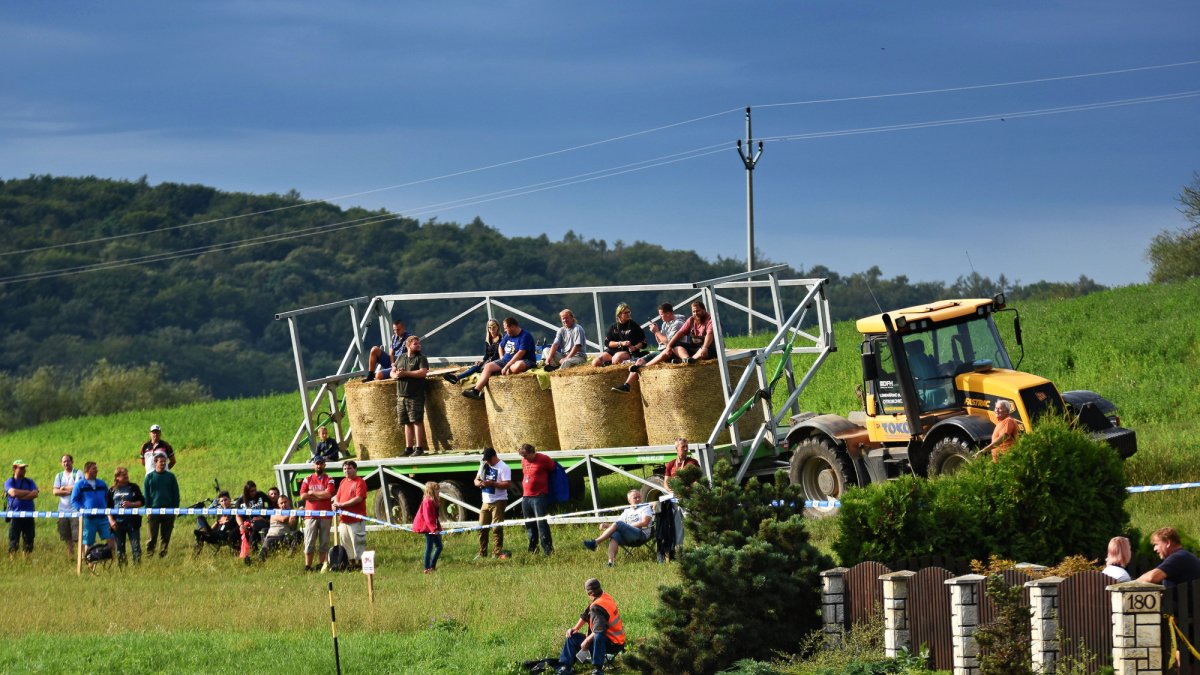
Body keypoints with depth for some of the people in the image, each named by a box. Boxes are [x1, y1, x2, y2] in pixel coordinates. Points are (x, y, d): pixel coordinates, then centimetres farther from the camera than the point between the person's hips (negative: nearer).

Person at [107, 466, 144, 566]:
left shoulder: (133, 487, 6)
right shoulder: (112, 490, 9)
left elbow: (142, 502, 4)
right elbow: (108, 508, 10)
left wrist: (131, 504, -12)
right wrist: (111, 520, -3)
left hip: (132, 522, -2)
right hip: (118, 523, 2)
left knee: (136, 546, -7)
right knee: (119, 548, 6)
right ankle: (120, 567, 13)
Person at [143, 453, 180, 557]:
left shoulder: (170, 476, 9)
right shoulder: (149, 477, 6)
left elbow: (176, 494, 11)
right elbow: (145, 495, 6)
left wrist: (175, 509, 3)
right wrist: (147, 509, -2)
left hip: (168, 509, 1)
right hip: (154, 509, -1)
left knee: (166, 536, 3)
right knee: (153, 535, -4)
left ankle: (163, 554, 9)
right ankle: (149, 554, -2)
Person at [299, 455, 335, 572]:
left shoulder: (329, 480, 5)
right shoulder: (307, 479, 10)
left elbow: (328, 494, -13)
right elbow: (302, 496, -3)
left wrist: (312, 493, -6)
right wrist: (320, 495, -7)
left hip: (325, 515, -1)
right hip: (310, 514, 1)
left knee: (324, 541, 3)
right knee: (309, 542, -2)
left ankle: (320, 564, 9)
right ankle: (307, 566, -1)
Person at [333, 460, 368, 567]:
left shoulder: (360, 482, -6)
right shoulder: (343, 482, 18)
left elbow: (359, 498, -17)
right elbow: (337, 497, 19)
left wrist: (342, 504, -18)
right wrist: (336, 504, -5)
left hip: (356, 519, -8)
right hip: (344, 518, 8)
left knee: (357, 542, -8)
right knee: (344, 542, 10)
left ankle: (360, 561, -5)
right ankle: (351, 561, 17)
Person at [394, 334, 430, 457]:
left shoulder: (421, 358, 0)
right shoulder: (401, 358, 17)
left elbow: (423, 372, -15)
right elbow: (392, 372, 19)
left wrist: (406, 373, -15)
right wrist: (396, 375, -5)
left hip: (415, 396, -6)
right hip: (402, 395, 6)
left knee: (417, 421, -9)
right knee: (407, 423, 8)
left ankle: (419, 448, -8)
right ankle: (408, 448, 12)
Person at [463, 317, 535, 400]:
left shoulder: (525, 336, -14)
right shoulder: (508, 335, 11)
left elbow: (520, 354, -23)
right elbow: (501, 346, 29)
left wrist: (506, 367, -24)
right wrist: (502, 359, 10)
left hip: (523, 360, -8)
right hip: (507, 360, 8)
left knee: (518, 366, -42)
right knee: (488, 367, -7)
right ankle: (476, 391, -20)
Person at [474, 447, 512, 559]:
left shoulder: (503, 468, -10)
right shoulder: (484, 466, 13)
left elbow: (507, 483, -18)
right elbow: (476, 480, 16)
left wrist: (492, 483, -26)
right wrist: (479, 483, -8)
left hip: (498, 502, -7)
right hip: (486, 502, 7)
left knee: (497, 528, -8)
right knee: (482, 528, 7)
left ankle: (498, 552, -3)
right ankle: (482, 553, 15)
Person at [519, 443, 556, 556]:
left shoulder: (543, 460, -8)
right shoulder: (524, 461, 13)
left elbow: (554, 470, 3)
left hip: (539, 497, -7)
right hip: (526, 497, 7)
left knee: (541, 523, -13)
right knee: (530, 525, 11)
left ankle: (548, 549, -13)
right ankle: (532, 549, 19)